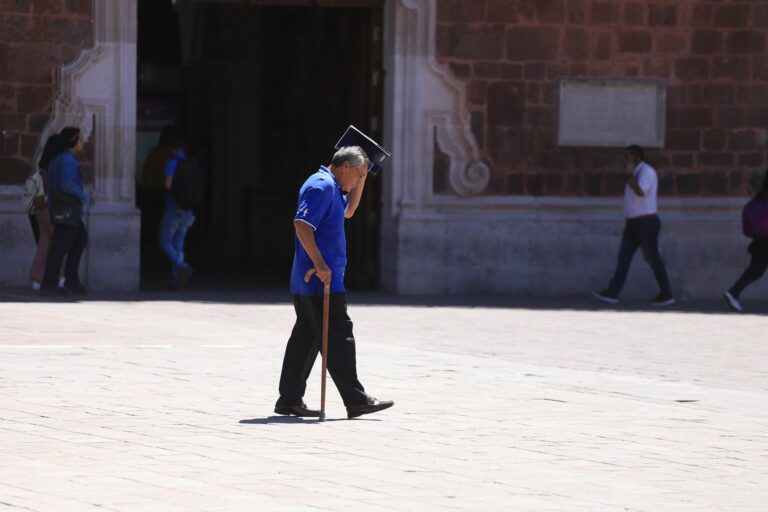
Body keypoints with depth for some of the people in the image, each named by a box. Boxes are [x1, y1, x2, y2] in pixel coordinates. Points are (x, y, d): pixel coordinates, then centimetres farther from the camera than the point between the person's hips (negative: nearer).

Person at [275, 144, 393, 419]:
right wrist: (320, 264, -26)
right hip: (321, 281, -11)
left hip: (307, 282, 11)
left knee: (306, 337, 10)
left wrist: (361, 181, 25)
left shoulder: (332, 188, 19)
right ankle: (355, 399, -8)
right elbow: (302, 224, -24)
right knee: (338, 337, -8)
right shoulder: (322, 186, -14)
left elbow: (348, 211, 38)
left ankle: (290, 399, 11)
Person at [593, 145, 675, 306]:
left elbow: (640, 191, -28)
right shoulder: (636, 173, 17)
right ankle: (612, 293, -5)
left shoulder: (647, 172, -13)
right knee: (623, 257, 0)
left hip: (646, 223, -9)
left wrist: (629, 175, -19)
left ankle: (666, 295, 6)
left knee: (652, 258, -3)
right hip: (632, 224, 9)